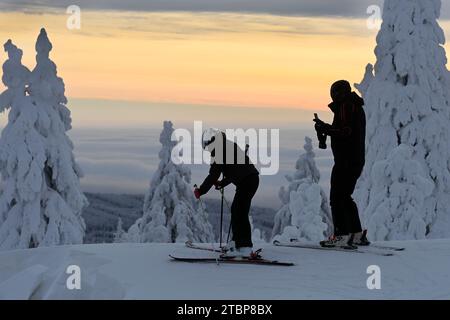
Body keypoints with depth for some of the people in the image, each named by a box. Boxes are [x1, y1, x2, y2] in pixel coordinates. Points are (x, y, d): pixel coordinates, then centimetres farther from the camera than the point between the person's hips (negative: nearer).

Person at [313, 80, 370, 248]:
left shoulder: (345, 106, -11)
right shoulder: (356, 107, 20)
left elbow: (346, 132, -22)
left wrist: (325, 128, -14)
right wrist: (326, 128, 10)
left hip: (346, 160, -10)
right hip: (357, 160, 10)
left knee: (337, 197, -8)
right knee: (345, 197, 17)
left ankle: (342, 235, -11)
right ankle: (357, 234, 18)